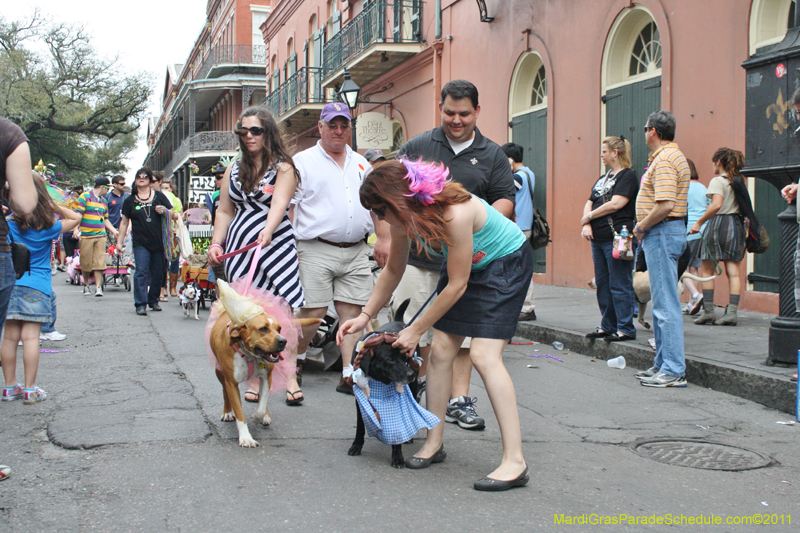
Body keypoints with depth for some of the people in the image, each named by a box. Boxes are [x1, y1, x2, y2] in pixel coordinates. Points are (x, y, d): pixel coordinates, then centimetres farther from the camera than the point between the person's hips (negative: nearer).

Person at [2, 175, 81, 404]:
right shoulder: (49, 227, 0)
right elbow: (75, 217, 13)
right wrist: (53, 206, 6)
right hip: (37, 286, -2)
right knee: (30, 337, -3)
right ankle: (30, 389, 0)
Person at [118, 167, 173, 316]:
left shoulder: (159, 196, 9)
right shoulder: (130, 200, 10)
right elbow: (124, 222, 15)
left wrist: (164, 211, -9)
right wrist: (120, 241, 11)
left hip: (159, 242, 1)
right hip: (140, 243, -1)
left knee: (158, 274, 6)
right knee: (141, 272, -11)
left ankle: (153, 300, 23)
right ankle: (140, 304, -12)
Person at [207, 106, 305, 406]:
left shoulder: (283, 168, 2)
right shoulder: (234, 171, 18)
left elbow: (279, 204, -14)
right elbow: (225, 211, 22)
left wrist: (267, 232, -32)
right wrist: (216, 243, 9)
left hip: (276, 244, -4)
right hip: (240, 248, 4)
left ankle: (290, 378, -4)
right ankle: (254, 379, 4)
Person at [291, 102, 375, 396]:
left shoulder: (360, 163, 18)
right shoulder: (303, 161, 3)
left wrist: (381, 239, 14)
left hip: (356, 251, 4)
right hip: (316, 249, -4)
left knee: (352, 310, 0)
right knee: (313, 311, -6)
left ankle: (348, 375, 3)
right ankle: (296, 360, 19)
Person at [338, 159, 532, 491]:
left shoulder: (455, 214, -37)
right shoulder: (405, 218, -14)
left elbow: (457, 286, -27)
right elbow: (393, 271, 5)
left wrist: (415, 331, -19)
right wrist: (365, 316, 1)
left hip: (507, 262, -8)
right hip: (467, 265, 8)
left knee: (484, 355, -19)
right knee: (441, 350, -1)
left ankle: (514, 461, -20)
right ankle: (434, 443, 12)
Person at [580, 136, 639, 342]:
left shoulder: (627, 176, -6)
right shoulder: (602, 179, 20)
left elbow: (616, 204, -16)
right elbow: (589, 203, 16)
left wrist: (589, 216, -7)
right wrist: (586, 224, -4)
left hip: (616, 238, -9)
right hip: (598, 239, 9)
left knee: (619, 285, -6)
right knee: (602, 284, 12)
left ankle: (625, 329, -1)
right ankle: (607, 326, 21)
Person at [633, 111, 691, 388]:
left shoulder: (664, 160, -15)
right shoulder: (670, 156, 19)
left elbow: (665, 205, -26)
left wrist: (642, 226, -12)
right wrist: (644, 227, 13)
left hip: (662, 233, -11)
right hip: (662, 234, 11)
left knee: (666, 304, -9)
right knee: (661, 302, 16)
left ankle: (674, 371, -8)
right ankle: (663, 363, 23)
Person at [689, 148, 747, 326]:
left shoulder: (717, 181, -8)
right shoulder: (739, 181, 12)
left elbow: (717, 205, -22)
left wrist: (699, 222, -18)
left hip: (718, 223, -6)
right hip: (737, 224, 6)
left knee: (707, 271, 3)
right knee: (733, 271, 3)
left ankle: (708, 311, 1)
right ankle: (732, 310, -3)